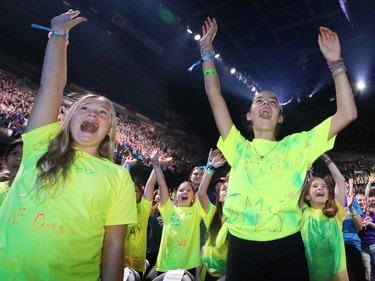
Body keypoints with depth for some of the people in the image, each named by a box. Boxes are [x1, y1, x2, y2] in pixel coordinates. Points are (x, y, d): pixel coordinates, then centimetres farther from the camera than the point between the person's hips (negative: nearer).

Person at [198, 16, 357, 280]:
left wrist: (335, 62, -1)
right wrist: (207, 48, 6)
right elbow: (214, 94, 4)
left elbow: (347, 114, 0)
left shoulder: (297, 146, 5)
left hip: (287, 252, 0)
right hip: (241, 252, 1)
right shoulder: (239, 148, 5)